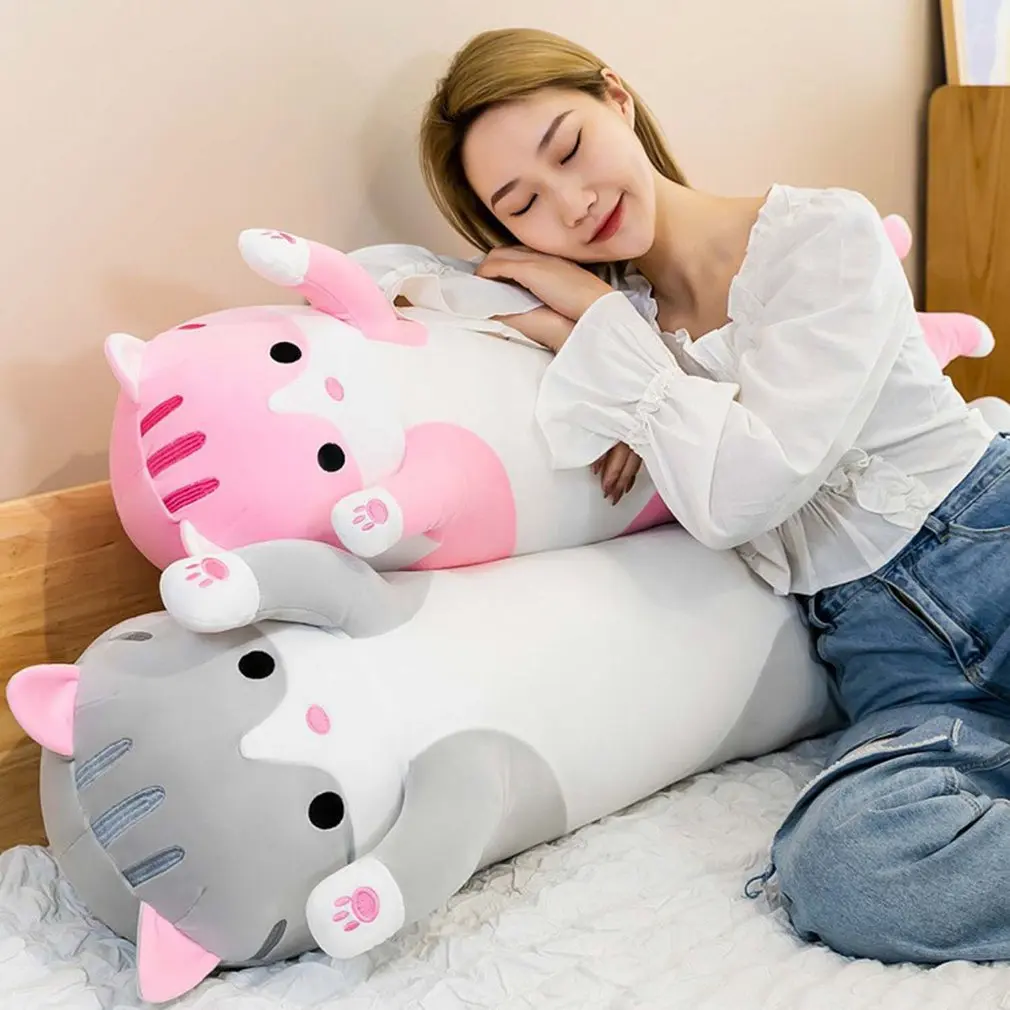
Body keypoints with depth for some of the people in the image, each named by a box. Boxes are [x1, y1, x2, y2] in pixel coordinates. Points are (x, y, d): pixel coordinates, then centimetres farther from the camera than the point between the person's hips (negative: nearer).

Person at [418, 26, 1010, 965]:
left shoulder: (825, 234, -4)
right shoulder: (620, 316, 9)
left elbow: (742, 487, -14)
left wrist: (601, 325, -6)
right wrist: (589, 357, -9)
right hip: (882, 647, 3)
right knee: (839, 869, -32)